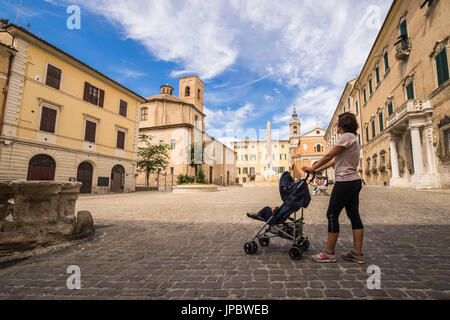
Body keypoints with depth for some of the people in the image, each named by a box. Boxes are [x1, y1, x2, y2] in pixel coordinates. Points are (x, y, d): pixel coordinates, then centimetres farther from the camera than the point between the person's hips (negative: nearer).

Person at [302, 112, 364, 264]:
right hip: (355, 181, 10)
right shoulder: (352, 138, 19)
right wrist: (317, 170, 17)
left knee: (332, 215, -4)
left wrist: (312, 168, -3)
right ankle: (357, 253, 19)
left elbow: (329, 156, -13)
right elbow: (334, 160, 18)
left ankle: (329, 253, 5)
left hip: (345, 182, -10)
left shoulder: (346, 136, -12)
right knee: (354, 215, 11)